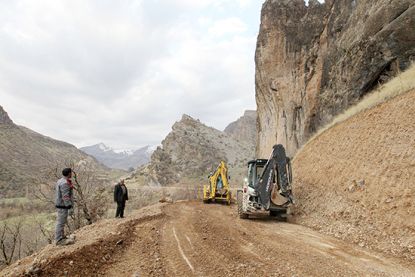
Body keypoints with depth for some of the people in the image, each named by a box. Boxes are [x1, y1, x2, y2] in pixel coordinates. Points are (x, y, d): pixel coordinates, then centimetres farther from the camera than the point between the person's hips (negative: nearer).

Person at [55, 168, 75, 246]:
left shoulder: (61, 181, 10)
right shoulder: (65, 183, -22)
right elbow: (66, 197, -25)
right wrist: (70, 207, -24)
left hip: (60, 205, 10)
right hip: (63, 206, -10)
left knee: (61, 222, 15)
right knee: (61, 222, -3)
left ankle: (61, 237, 24)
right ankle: (59, 240, 4)